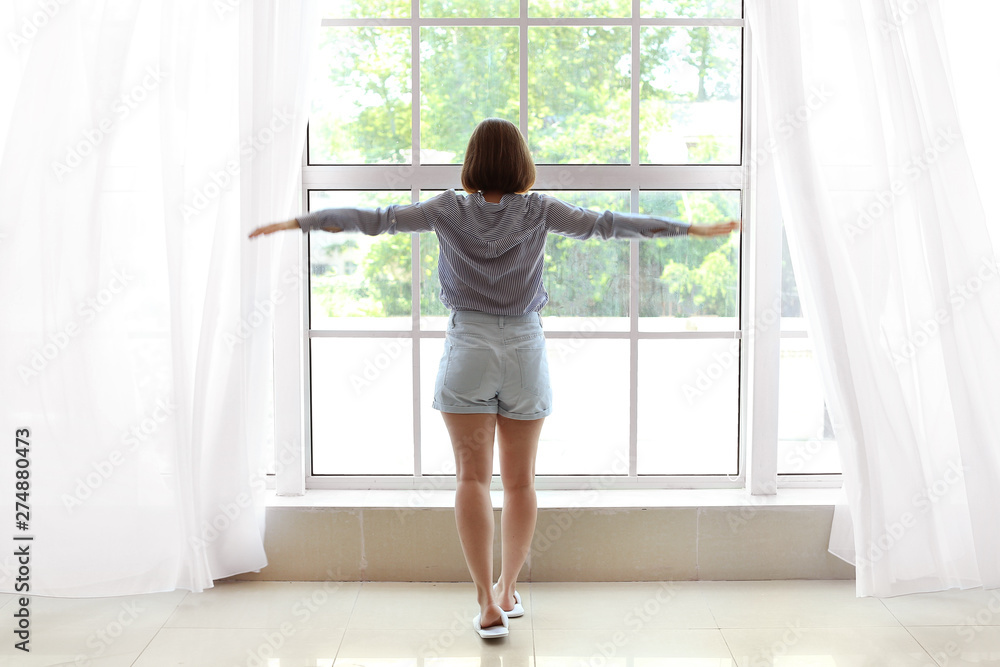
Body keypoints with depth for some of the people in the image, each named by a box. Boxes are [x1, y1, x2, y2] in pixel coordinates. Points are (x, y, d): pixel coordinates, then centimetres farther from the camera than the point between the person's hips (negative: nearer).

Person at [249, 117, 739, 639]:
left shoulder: (449, 210, -3)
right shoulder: (539, 211, -3)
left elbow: (375, 219, -2)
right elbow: (604, 224, -3)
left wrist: (297, 223, 6)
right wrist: (692, 229, 3)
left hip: (467, 348, -1)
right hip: (525, 348, 1)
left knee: (472, 478, -1)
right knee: (520, 480, 13)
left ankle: (488, 604, -8)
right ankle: (507, 589, 24)